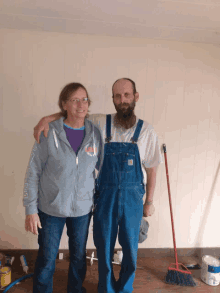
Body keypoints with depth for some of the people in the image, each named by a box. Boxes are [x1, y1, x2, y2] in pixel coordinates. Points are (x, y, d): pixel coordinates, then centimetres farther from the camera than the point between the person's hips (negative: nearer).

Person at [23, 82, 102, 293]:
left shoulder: (95, 134, -5)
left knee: (79, 257, 21)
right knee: (46, 260, 14)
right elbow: (33, 173, -9)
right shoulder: (49, 133, -13)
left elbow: (103, 168, 4)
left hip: (83, 209, 3)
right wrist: (30, 210, -9)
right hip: (51, 209, -2)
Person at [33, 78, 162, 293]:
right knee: (104, 247, 15)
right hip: (105, 195, 0)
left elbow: (151, 170, 0)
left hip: (132, 197, 0)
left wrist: (149, 201, 5)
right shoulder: (100, 123, -7)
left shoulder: (146, 131, -7)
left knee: (130, 248, 16)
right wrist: (47, 118, -16)